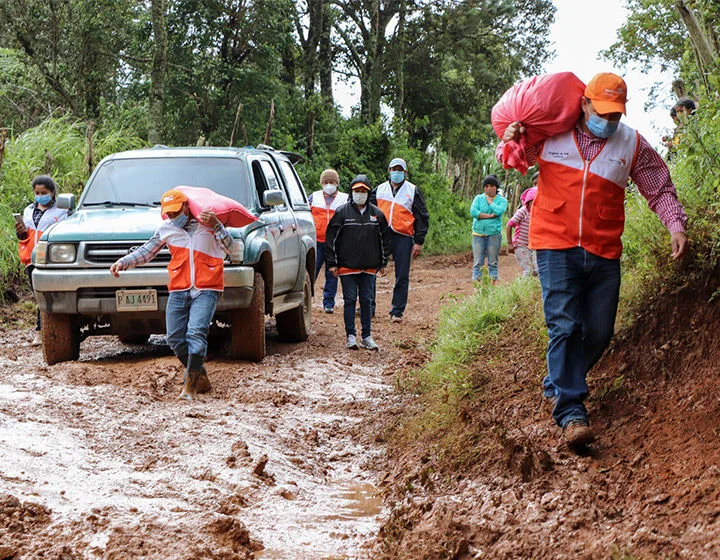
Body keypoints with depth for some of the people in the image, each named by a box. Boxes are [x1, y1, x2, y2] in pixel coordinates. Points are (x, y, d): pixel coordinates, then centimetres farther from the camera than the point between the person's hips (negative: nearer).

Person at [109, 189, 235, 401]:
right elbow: (146, 252, 20)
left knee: (196, 333, -21)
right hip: (178, 291, 5)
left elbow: (229, 249, -7)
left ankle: (190, 387, -20)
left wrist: (216, 226, -21)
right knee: (175, 339, 1)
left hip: (206, 290, -5)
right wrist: (123, 262, 6)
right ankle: (201, 378, 18)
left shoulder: (206, 222, 0)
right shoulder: (166, 230, 12)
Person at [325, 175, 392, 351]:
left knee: (367, 300, 6)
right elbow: (331, 238, 0)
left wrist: (383, 263, 13)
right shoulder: (342, 212, -1)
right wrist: (332, 263, -4)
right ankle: (351, 335, 5)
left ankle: (366, 336, 11)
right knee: (350, 300, -1)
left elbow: (385, 239, 16)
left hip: (369, 266, 3)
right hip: (347, 266, -3)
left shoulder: (377, 214, 8)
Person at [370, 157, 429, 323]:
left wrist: (419, 242, -1)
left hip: (403, 237, -2)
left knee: (402, 277, 0)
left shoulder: (413, 191, 7)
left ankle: (397, 312, 7)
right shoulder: (380, 190, 13)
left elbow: (422, 217, 6)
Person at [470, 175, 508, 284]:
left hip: (494, 234, -1)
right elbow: (473, 211, -8)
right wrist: (489, 216, -11)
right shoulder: (478, 198, 8)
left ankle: (494, 281, 5)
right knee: (478, 262, -3)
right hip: (478, 234, 1)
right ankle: (476, 282, -3)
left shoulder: (502, 200, 6)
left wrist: (490, 201, -2)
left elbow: (499, 211, -15)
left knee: (493, 261, 2)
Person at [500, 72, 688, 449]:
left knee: (599, 332, 6)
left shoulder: (632, 145, 5)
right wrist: (511, 138, -4)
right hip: (556, 248, -3)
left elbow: (660, 189, 9)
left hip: (603, 254, 3)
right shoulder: (549, 135, 3)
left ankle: (557, 383, 31)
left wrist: (676, 225, -7)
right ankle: (571, 411, -17)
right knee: (565, 326, -14)